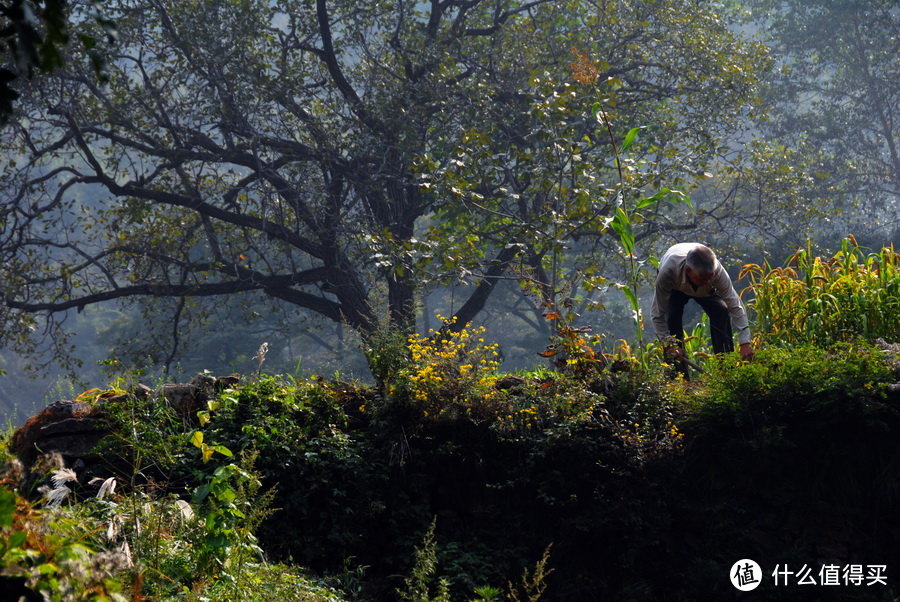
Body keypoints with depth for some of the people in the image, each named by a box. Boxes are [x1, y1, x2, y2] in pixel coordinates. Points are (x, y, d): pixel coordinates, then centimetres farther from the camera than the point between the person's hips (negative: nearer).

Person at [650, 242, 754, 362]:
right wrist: (669, 344, -41)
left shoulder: (717, 271, -41)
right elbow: (658, 313, -37)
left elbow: (735, 306, -34)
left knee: (721, 311, -23)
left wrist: (744, 342, -39)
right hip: (674, 289, -1)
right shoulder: (667, 272, -46)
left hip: (705, 290, 1)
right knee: (672, 316, -26)